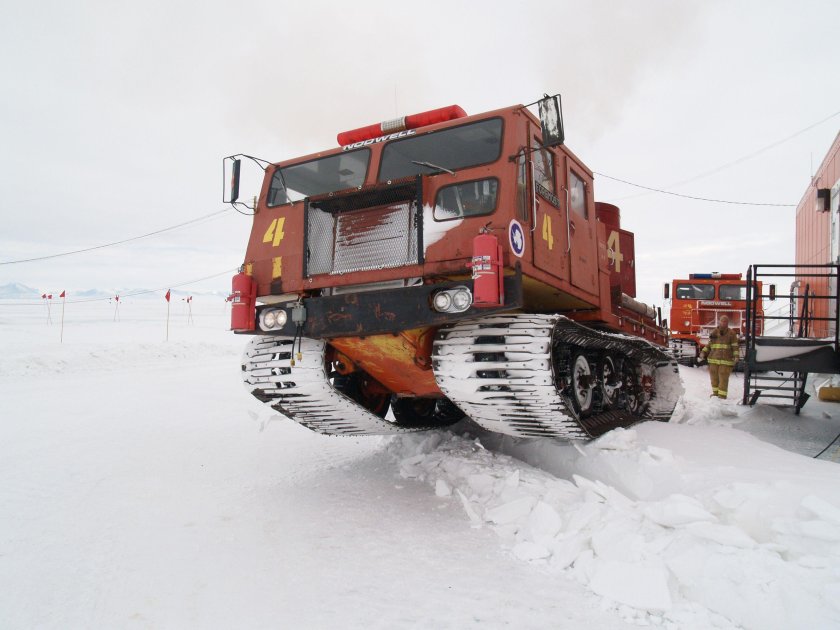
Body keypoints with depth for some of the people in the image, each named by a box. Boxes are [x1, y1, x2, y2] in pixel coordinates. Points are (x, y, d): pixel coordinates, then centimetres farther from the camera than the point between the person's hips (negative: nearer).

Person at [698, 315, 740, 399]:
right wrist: (703, 353, 5)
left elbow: (735, 346, -2)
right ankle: (715, 393, 26)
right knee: (714, 377, 10)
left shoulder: (731, 333, 1)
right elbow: (709, 345, 16)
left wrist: (736, 356, -13)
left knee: (723, 378, -4)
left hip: (726, 360, -4)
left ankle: (722, 395, 2)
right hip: (713, 360, 4)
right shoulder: (714, 332, 10)